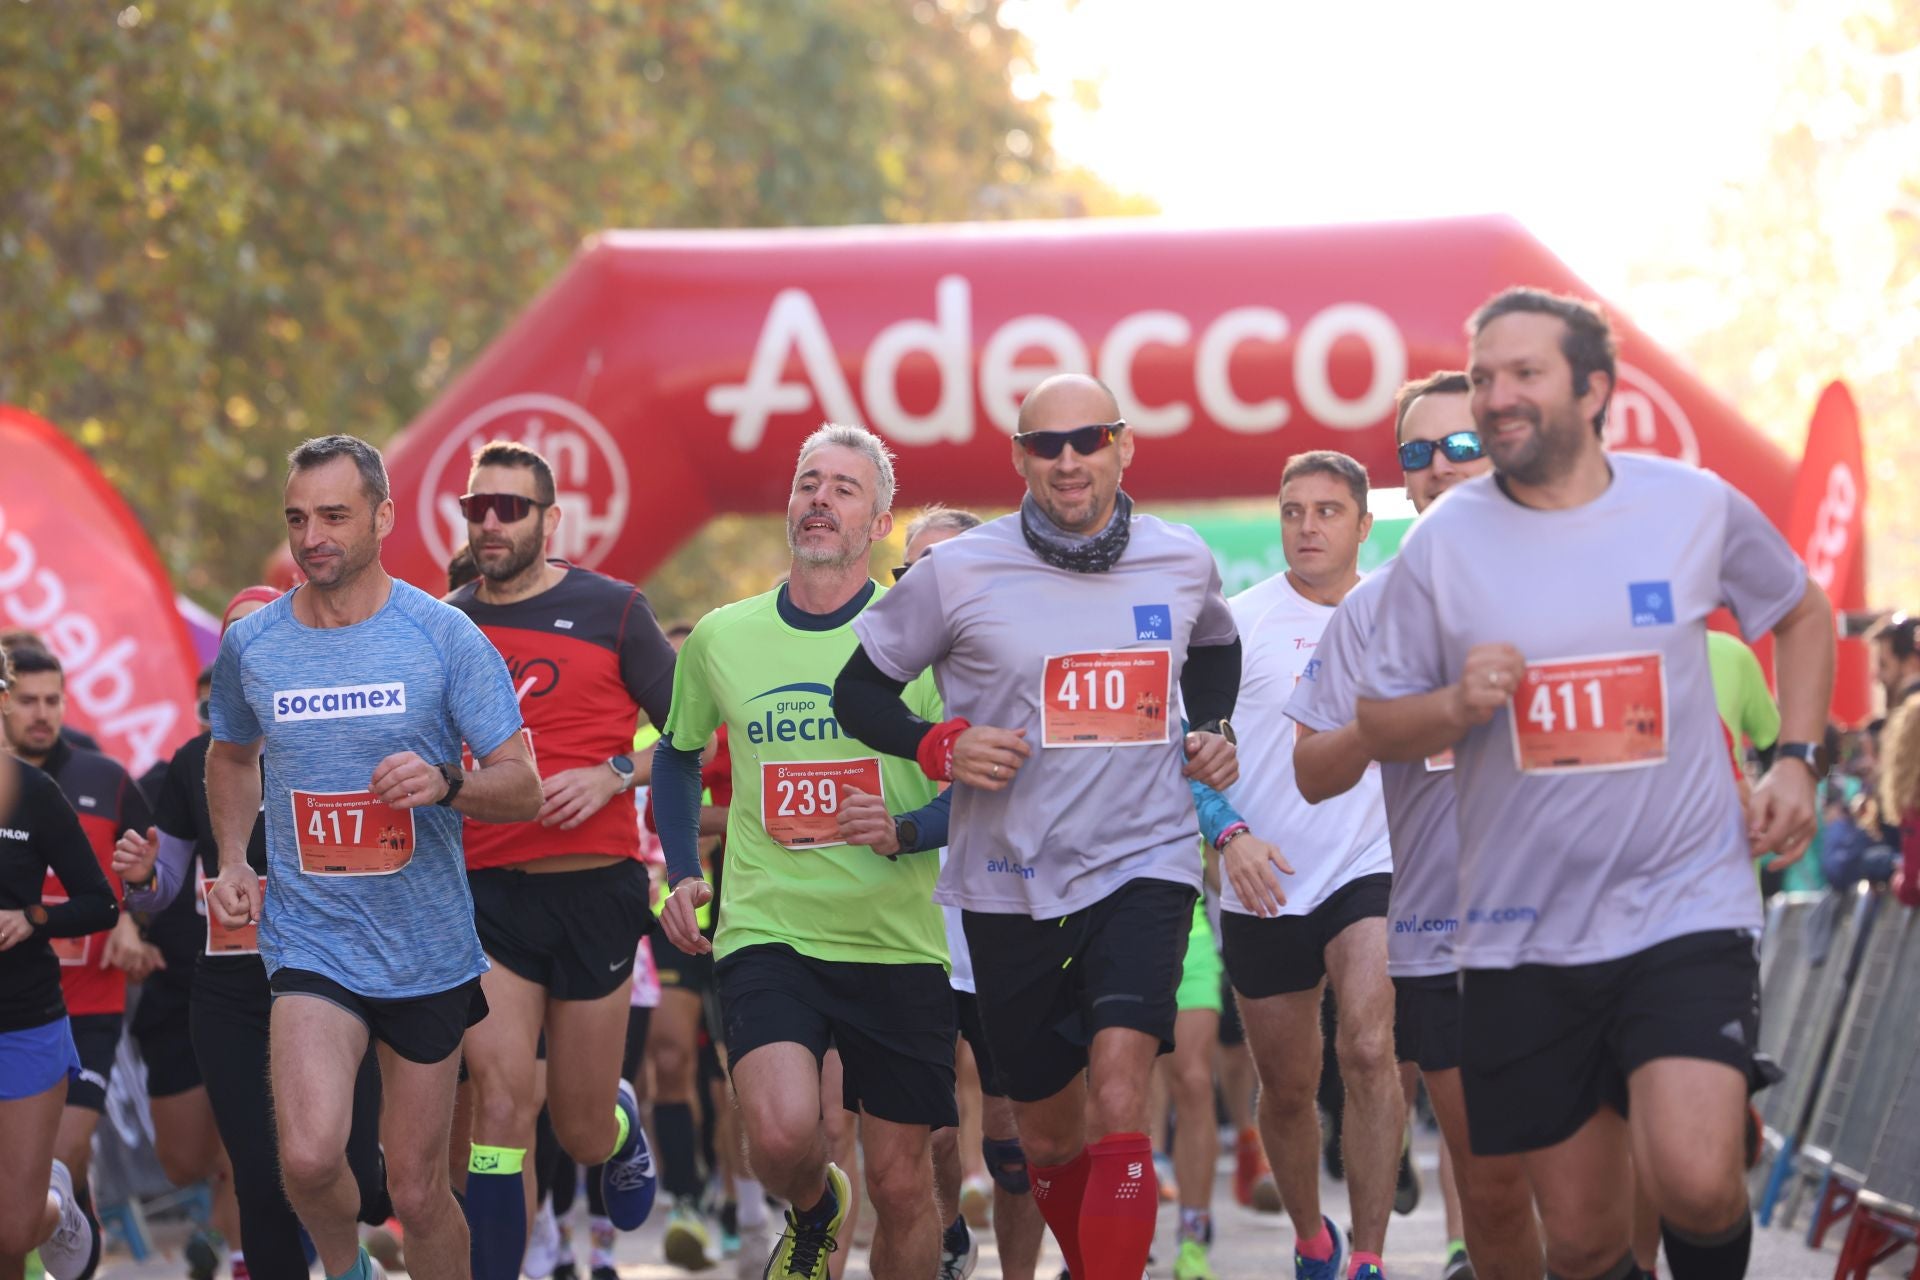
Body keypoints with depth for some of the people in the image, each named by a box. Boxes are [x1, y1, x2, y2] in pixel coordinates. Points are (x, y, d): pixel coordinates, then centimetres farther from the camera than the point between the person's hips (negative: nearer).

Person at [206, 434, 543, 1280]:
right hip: (310, 945, 0)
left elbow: (523, 791, -6)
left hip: (429, 953, 0)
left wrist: (446, 784, -26)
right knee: (310, 1155, -22)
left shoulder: (443, 637, -6)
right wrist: (232, 862, 8)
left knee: (418, 1190, 7)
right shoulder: (250, 645, 1)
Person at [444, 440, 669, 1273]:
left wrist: (613, 775, -13)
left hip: (592, 889, -1)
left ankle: (619, 1123, 45)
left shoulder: (609, 610, 0)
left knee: (583, 1135, 9)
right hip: (486, 893, 1)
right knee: (501, 1105, -14)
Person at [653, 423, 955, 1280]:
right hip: (766, 929, 0)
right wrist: (681, 873, 11)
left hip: (898, 942, 0)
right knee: (781, 1134, -22)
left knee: (901, 1182, 3)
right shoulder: (720, 638, 6)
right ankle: (814, 1210, 13)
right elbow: (677, 754, 23)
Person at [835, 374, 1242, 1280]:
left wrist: (1214, 732, 9)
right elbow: (859, 687, 4)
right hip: (1010, 884, 1)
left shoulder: (1183, 564, 4)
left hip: (1143, 865, 0)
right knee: (1048, 1138, 12)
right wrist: (939, 746, -12)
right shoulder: (958, 574, -5)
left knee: (1118, 1110, -21)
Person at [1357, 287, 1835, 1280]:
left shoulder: (1695, 506, 0)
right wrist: (1458, 706, -16)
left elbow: (1800, 612, 18)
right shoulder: (1443, 542, -1)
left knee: (1695, 1184, -21)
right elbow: (1377, 725, 6)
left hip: (1686, 905, -1)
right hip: (1524, 932, 1)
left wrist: (1796, 760, 5)